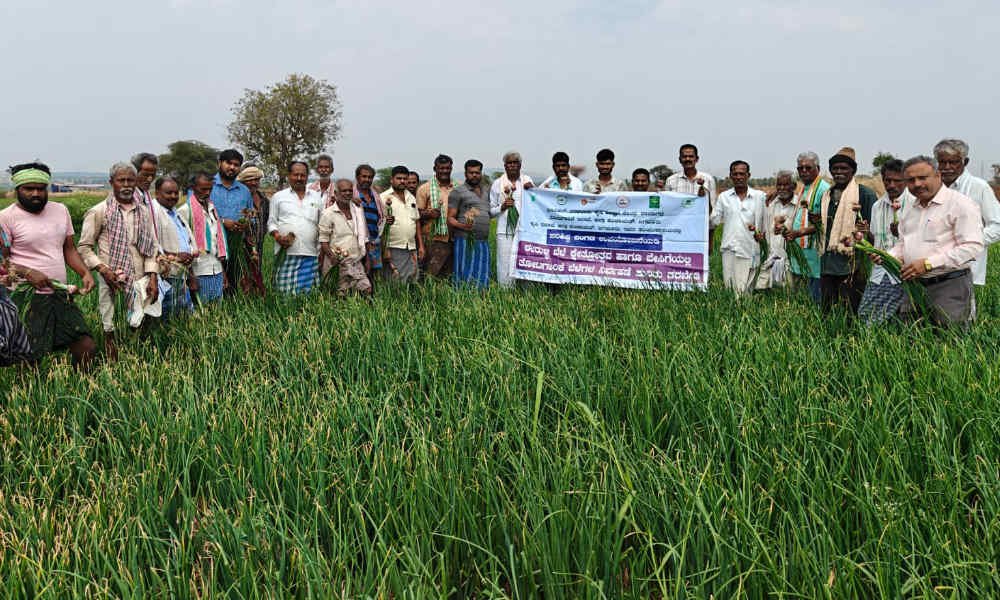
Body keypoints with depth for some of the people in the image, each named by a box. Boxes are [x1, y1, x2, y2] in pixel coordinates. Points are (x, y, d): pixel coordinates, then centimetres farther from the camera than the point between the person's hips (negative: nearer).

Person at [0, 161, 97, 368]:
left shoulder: (60, 210, 12)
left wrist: (85, 273, 1)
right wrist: (27, 272, -20)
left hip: (61, 296, 5)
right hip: (26, 299, -5)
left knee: (87, 348, 1)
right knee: (30, 358, -7)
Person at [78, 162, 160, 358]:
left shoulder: (143, 213, 14)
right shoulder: (98, 212, 2)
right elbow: (84, 247, 1)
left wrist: (153, 277, 2)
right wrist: (103, 269, -12)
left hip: (140, 280, 3)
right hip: (111, 280, -3)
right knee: (111, 329, -1)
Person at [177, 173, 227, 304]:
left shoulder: (213, 208, 15)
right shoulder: (185, 211, -5)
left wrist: (224, 272, 14)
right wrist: (190, 277, -13)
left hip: (217, 271, 6)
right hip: (199, 273, -6)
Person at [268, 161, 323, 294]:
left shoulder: (316, 197, 17)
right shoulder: (278, 197, 11)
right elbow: (271, 222, 10)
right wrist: (277, 235, -10)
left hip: (310, 253, 2)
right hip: (286, 253, -2)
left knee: (309, 291, -2)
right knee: (285, 291, -8)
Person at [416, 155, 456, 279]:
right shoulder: (425, 188, 1)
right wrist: (428, 214, -18)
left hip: (453, 239, 4)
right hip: (434, 239, -4)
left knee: (448, 276, 10)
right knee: (431, 275, -7)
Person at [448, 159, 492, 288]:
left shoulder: (487, 191, 20)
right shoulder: (458, 192, 3)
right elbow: (450, 218, -2)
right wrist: (461, 226, -22)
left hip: (484, 241, 5)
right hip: (466, 240, -5)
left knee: (483, 276, 4)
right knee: (466, 277, -7)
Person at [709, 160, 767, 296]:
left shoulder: (759, 196, 8)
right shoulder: (723, 197, 11)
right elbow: (713, 221, 7)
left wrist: (761, 233, -7)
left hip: (750, 250, -1)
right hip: (730, 249, 1)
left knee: (745, 290, -3)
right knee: (729, 288, -2)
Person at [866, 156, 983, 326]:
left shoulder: (960, 204, -9)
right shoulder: (909, 210, 16)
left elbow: (972, 247, -17)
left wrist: (928, 263, -22)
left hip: (950, 285, -7)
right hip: (913, 285, 7)